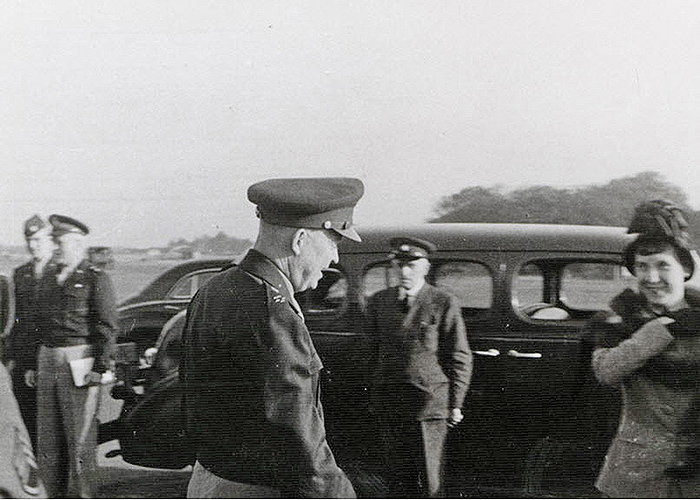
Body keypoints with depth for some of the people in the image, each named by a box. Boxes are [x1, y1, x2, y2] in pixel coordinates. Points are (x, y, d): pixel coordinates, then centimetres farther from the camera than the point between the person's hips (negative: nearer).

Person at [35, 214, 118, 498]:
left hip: (80, 368, -7)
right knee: (47, 441, 10)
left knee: (80, 442, -3)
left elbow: (107, 328, -9)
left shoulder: (96, 279, -4)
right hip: (48, 367, 7)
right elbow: (40, 325, 20)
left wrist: (101, 368, -16)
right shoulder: (51, 280, 17)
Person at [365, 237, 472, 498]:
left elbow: (459, 358, 0)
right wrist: (372, 396, 11)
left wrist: (455, 405, -1)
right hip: (388, 404, 4)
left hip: (428, 403, -4)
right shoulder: (378, 302, 9)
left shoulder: (444, 304, -3)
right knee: (397, 474, 10)